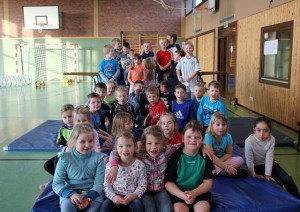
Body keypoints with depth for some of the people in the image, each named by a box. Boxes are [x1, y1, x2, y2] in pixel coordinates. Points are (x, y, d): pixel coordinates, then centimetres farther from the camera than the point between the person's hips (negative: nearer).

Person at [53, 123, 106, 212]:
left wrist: (89, 197, -22)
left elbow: (99, 183, -4)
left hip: (92, 192, 0)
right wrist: (71, 194, -21)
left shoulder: (98, 157, 0)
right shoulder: (65, 158, -2)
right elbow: (57, 184, -2)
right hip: (70, 193, 0)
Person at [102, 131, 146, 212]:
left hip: (132, 197, 0)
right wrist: (113, 196, -18)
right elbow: (107, 185, 0)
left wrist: (134, 195, -21)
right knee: (105, 205, -28)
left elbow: (142, 185, -2)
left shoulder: (139, 165, -5)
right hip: (116, 196, 1)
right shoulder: (110, 165, -3)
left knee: (138, 204, -32)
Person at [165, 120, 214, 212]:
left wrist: (194, 193, -21)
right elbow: (168, 182, -8)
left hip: (199, 191, 2)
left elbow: (208, 182, -2)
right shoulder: (175, 156, -9)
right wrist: (182, 195, -25)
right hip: (178, 192, -1)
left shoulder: (205, 157, -3)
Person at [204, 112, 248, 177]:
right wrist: (226, 167, -33)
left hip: (223, 160, 5)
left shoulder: (228, 136, -8)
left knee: (240, 160, -15)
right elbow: (211, 156, -28)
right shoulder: (208, 136, -21)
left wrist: (219, 161, -21)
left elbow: (229, 154, -1)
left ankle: (217, 171, -27)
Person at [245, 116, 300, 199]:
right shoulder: (249, 141, -33)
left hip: (269, 163, 3)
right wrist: (253, 175, -16)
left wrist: (267, 175, -21)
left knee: (288, 180, -6)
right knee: (278, 182, -13)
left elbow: (269, 158, -21)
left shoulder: (271, 139, -22)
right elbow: (249, 159, -24)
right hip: (257, 166, -3)